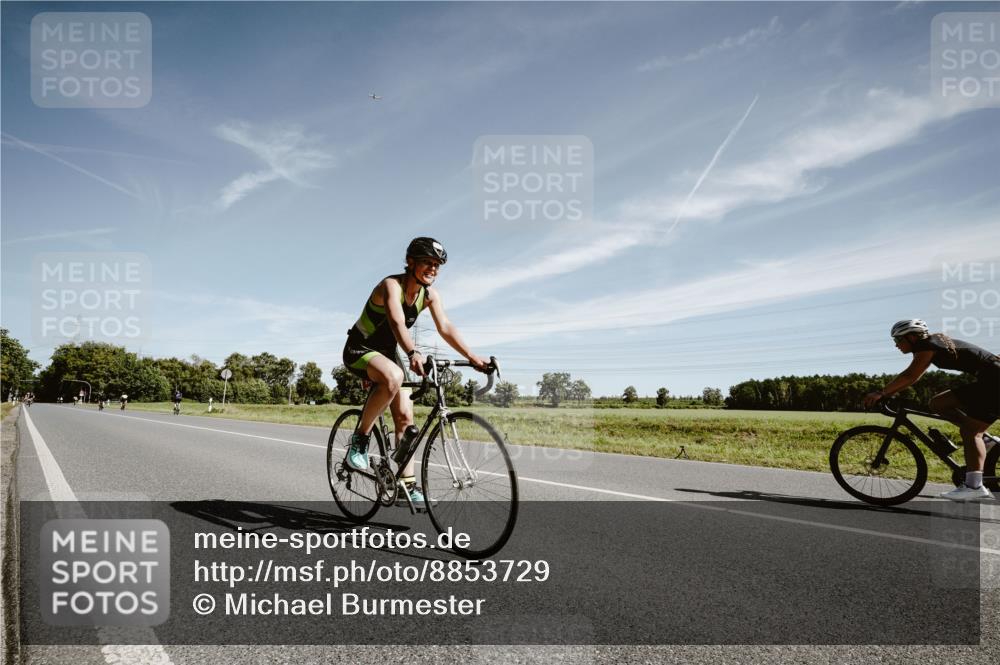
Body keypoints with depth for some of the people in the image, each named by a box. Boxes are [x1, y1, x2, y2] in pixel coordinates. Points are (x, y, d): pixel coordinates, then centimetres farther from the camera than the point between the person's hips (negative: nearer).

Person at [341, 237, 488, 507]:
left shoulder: (429, 294, -5)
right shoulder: (391, 285, -25)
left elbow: (445, 328, -13)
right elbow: (397, 322, -43)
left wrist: (472, 358, -27)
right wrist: (413, 354, -61)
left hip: (387, 352, 7)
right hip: (359, 350, -7)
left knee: (405, 416, -3)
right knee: (394, 377, -39)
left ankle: (407, 487, 3)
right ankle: (361, 438, -19)